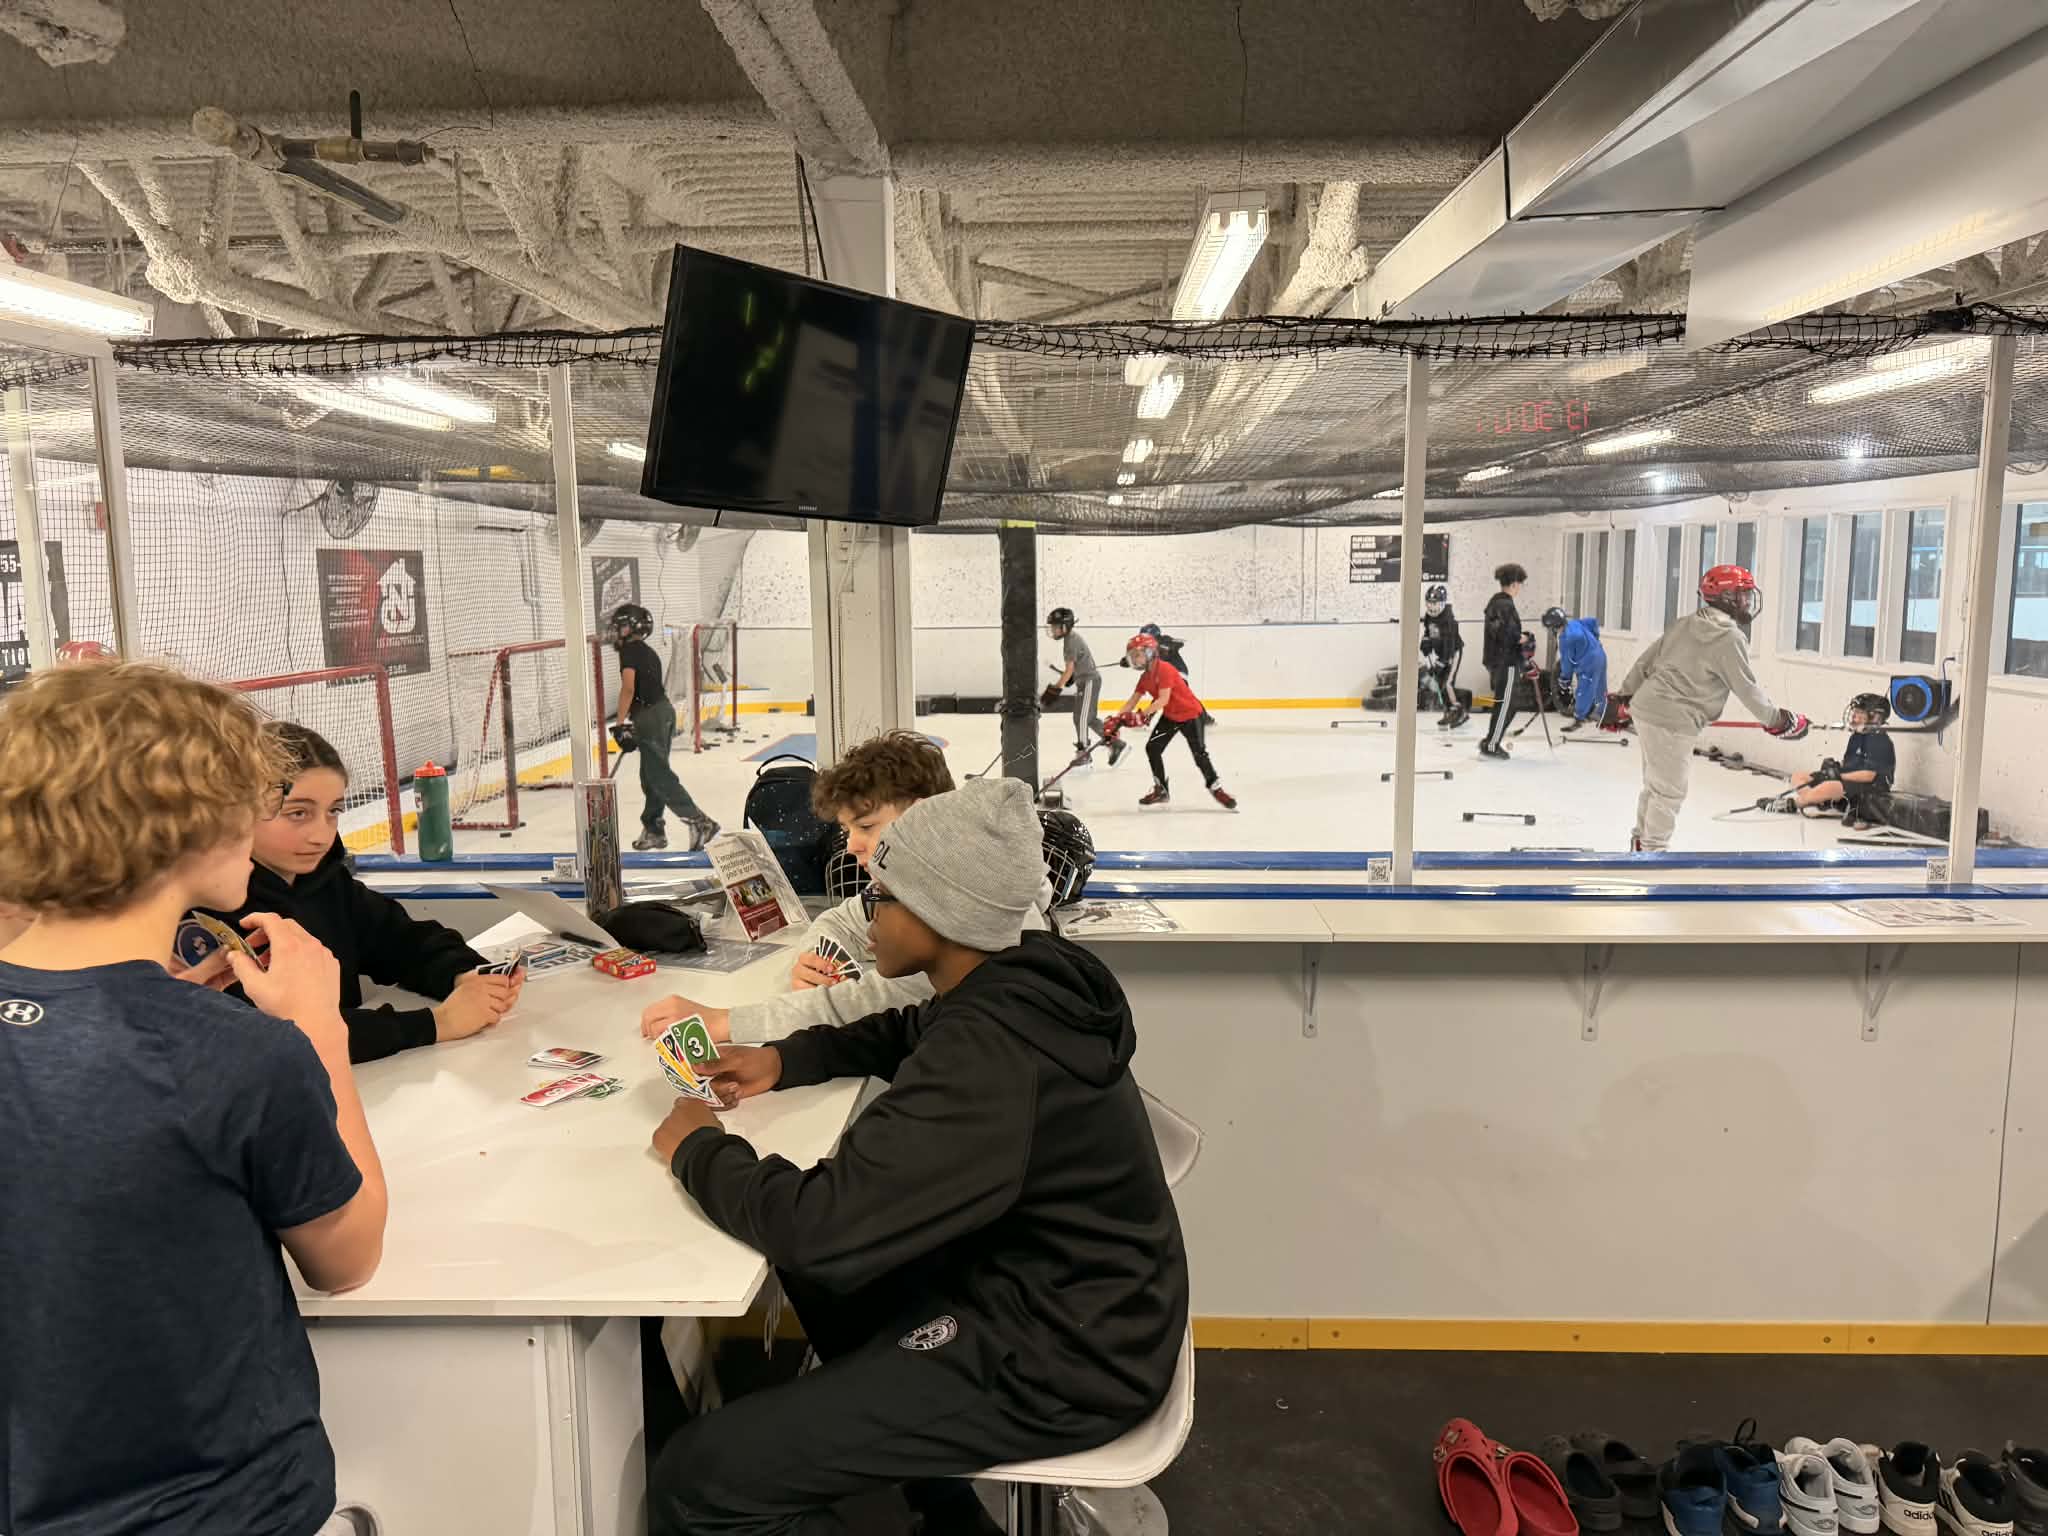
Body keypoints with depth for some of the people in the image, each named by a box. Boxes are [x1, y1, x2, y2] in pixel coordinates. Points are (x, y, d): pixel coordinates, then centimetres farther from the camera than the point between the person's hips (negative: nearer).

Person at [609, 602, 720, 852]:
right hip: (664, 710, 9)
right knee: (651, 775, 15)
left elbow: (628, 688, -19)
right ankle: (653, 830, 21)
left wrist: (620, 724, -17)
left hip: (650, 717, -9)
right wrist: (634, 725, 25)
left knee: (659, 776, -8)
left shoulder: (629, 650, -9)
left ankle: (698, 821, -13)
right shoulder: (648, 652, 19)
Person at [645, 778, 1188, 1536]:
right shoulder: (1023, 983, -1)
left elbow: (820, 1225, -29)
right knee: (818, 1267, 28)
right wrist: (783, 1060, 7)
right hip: (1068, 1299, 10)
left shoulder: (988, 1053, -30)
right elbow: (908, 1034, 20)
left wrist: (698, 1149, -11)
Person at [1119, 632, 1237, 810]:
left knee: (1199, 754, -12)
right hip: (1170, 716, 8)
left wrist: (1143, 715, -37)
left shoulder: (1164, 669, -25)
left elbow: (1163, 699, -32)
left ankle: (1217, 789, 4)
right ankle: (1161, 790, 9)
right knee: (1152, 748, -1)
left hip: (1191, 714, -8)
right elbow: (1132, 701, 3)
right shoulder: (1145, 677, 3)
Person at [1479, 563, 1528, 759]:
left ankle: (1492, 739, 19)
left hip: (1496, 660, 10)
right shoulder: (1505, 604, -17)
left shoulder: (1495, 601, 14)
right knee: (1504, 704, -3)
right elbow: (1503, 631, -28)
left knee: (1506, 704, 16)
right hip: (1506, 662, -10)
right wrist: (1519, 638, -11)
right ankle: (1491, 746, 0)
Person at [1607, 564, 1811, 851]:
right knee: (1669, 790, 2)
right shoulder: (1730, 637, -13)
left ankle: (1642, 843, 33)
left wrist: (1623, 697, 18)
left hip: (1646, 707, 9)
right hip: (1672, 720, -9)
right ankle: (1653, 852, 10)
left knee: (1655, 783, 21)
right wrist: (1779, 720, 4)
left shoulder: (1686, 624, 10)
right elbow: (1748, 689, -9)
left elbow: (1647, 658, 12)